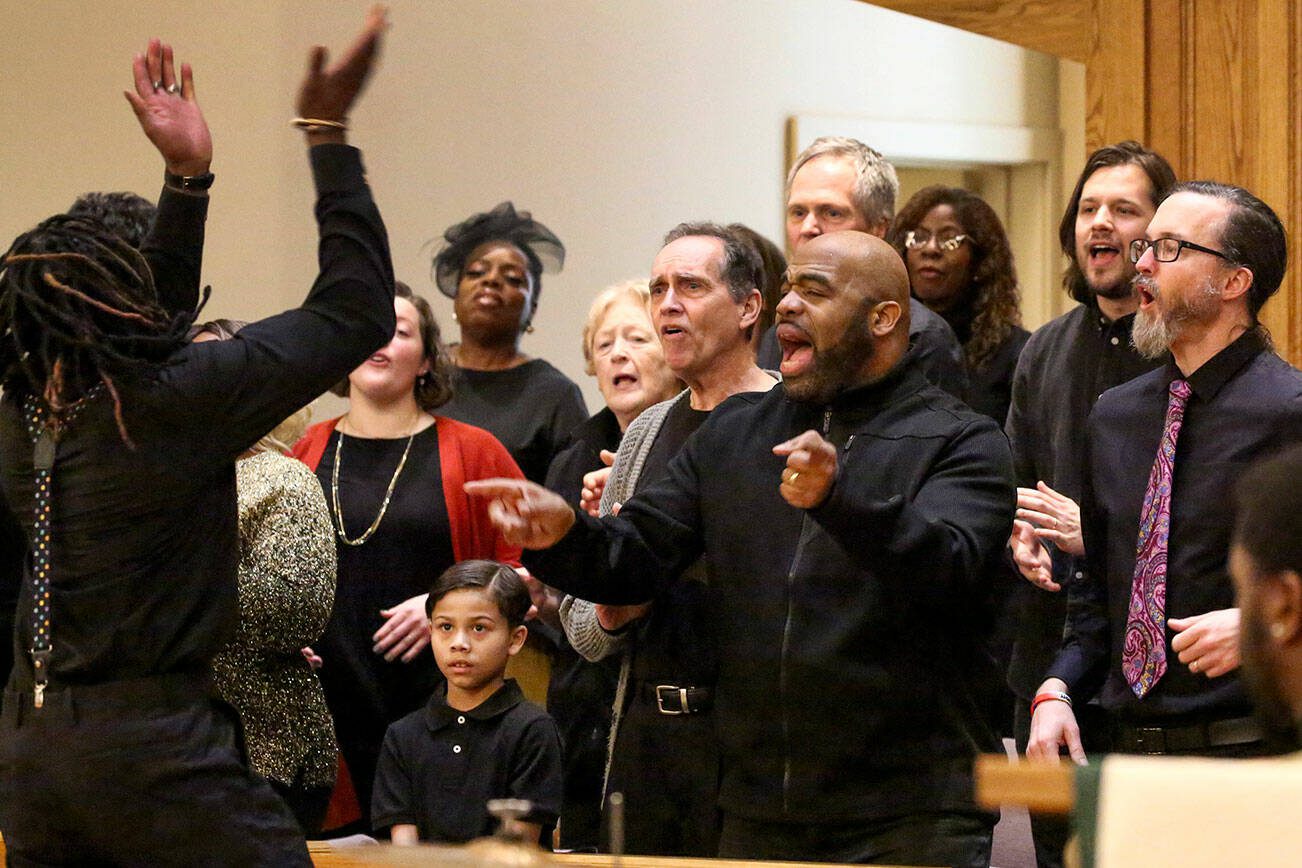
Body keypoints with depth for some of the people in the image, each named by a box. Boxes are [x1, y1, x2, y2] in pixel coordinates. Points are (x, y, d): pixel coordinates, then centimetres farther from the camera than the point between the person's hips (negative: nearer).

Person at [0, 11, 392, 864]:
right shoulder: (175, 400, -13)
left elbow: (153, 327, 25)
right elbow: (356, 311, -3)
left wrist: (187, 177, 22)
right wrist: (329, 135, 4)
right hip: (149, 739, -7)